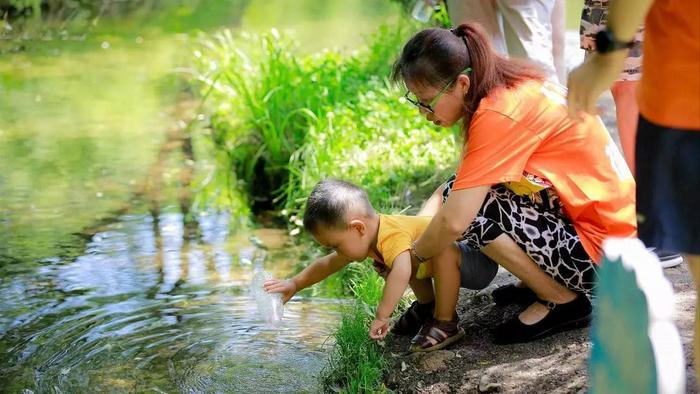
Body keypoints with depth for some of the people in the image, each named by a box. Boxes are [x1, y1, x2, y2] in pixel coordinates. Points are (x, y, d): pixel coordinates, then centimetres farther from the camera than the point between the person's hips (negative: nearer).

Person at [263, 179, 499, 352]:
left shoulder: (392, 236, -33)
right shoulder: (368, 236, -2)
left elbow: (402, 273, -53)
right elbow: (329, 264, 11)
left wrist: (382, 316, -49)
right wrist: (295, 284, 8)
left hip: (482, 260, -10)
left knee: (444, 252, -41)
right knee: (383, 263, 15)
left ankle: (446, 323, -21)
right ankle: (427, 306, 18)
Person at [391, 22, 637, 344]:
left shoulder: (498, 114, -24)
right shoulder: (511, 85, 3)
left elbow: (453, 221, -25)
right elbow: (455, 184, 7)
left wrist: (412, 257, -6)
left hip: (603, 252, -9)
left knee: (470, 207, -17)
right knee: (465, 189, 5)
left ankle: (563, 300, -2)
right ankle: (546, 279, 15)